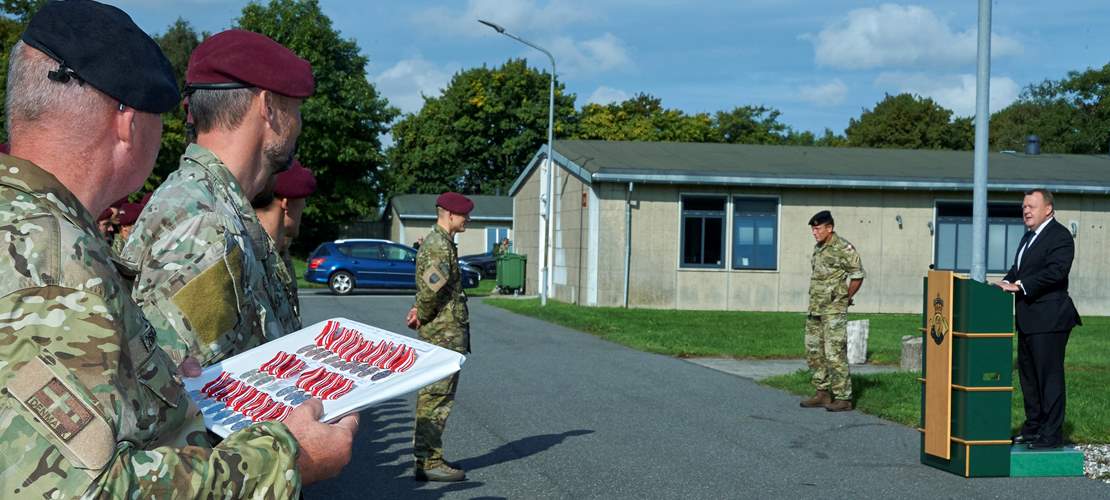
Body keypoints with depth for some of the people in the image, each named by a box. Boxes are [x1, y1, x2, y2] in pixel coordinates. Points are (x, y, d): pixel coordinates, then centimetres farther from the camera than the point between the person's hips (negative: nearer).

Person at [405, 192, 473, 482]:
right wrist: (423, 315, -11)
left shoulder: (435, 241, 18)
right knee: (438, 398, -7)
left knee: (431, 397, 15)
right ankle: (428, 463, -4)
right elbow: (433, 287, -27)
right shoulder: (440, 245, -17)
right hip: (445, 332, -11)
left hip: (438, 333, 11)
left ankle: (426, 457, 22)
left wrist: (421, 313, 6)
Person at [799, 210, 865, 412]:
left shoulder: (843, 248, -12)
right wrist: (816, 301, 16)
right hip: (816, 310, 9)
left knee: (835, 354, -9)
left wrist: (844, 298, -2)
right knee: (814, 352, 11)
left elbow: (858, 275, -9)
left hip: (834, 310, -9)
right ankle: (823, 394, 20)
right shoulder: (818, 248, 13)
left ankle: (844, 399, -4)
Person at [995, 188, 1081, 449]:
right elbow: (1018, 269, 22)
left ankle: (1052, 435, -2)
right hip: (1028, 319, 10)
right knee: (1027, 374, 16)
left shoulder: (1060, 236, -11)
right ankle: (1033, 427, 27)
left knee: (1050, 376, -6)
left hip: (1049, 318, -10)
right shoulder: (1029, 237, 20)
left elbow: (1056, 271, -22)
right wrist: (1006, 283, 1)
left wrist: (1020, 286, -25)